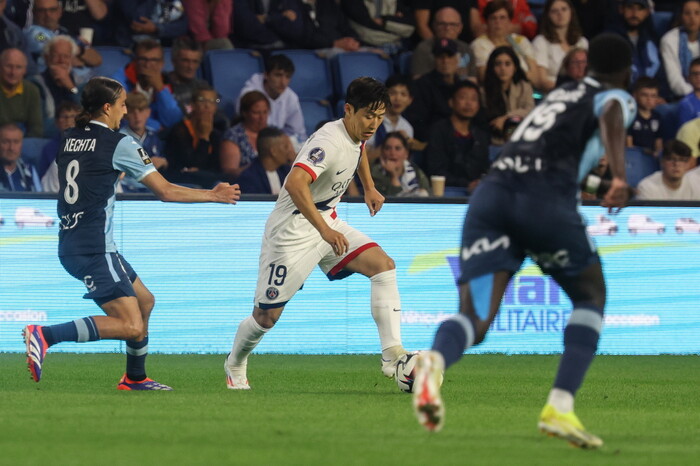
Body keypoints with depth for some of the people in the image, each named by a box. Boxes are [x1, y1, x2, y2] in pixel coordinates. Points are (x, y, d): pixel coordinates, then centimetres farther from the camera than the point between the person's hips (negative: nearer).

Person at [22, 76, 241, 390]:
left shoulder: (69, 139, 12)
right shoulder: (118, 143, -8)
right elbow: (166, 192, -5)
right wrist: (213, 196, 8)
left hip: (70, 244, 9)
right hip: (94, 249, -9)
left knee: (144, 301, 23)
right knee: (131, 326, -17)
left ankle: (135, 378, 28)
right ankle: (45, 335, -26)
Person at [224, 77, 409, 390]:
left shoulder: (356, 133, 1)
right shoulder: (329, 141, -27)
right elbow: (296, 184, -43)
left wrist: (369, 187, 22)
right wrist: (325, 231, -48)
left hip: (327, 223, 8)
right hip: (292, 231, -8)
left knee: (383, 265, -14)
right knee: (267, 316, 1)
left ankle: (392, 355, -19)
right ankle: (235, 364, 32)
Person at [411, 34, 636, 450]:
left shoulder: (561, 94, 34)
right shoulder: (617, 98, 15)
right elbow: (612, 119, -10)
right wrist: (620, 177, -25)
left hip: (492, 192, 5)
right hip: (547, 194, -5)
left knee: (476, 318, -8)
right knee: (591, 296, 20)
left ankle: (435, 360, -45)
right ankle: (560, 407, 4)